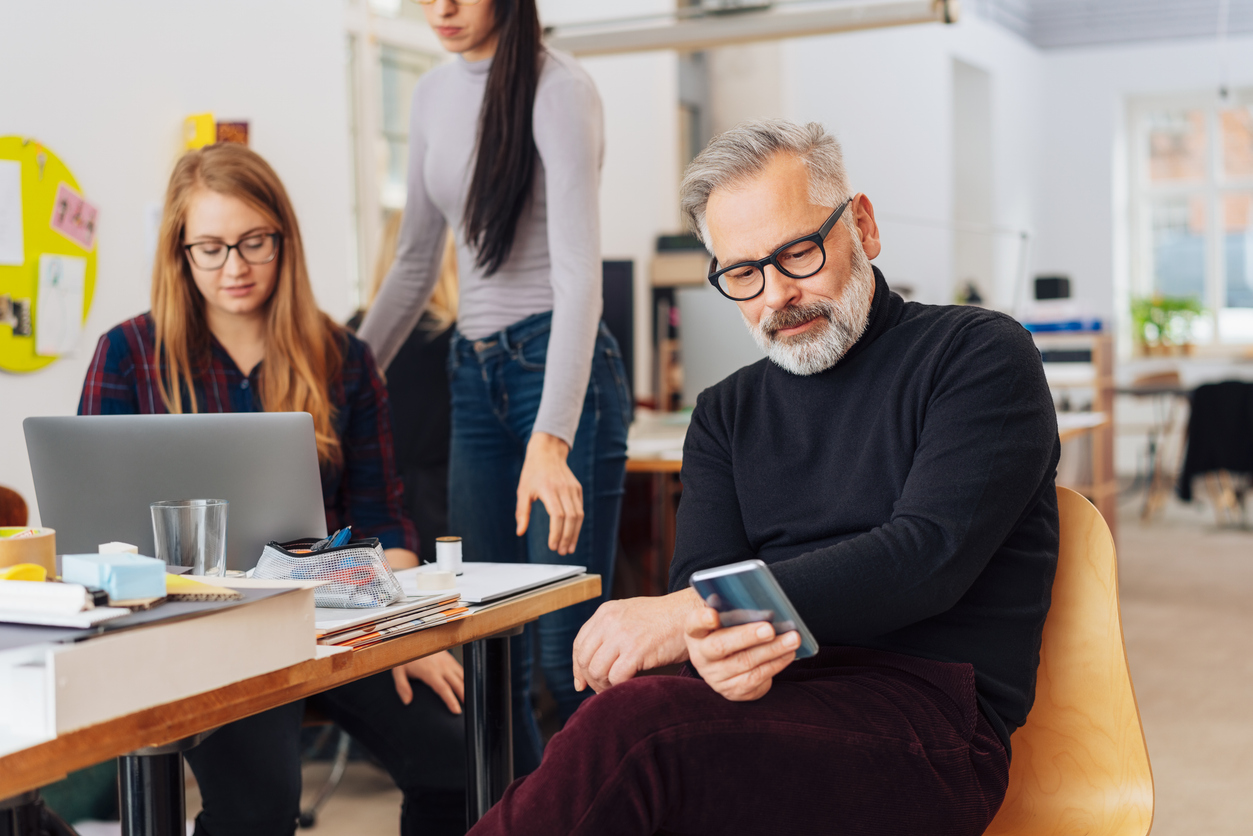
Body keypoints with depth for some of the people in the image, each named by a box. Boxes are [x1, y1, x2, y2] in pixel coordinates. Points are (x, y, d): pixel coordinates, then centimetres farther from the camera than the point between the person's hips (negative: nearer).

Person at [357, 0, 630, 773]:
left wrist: (550, 441, -30)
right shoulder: (435, 94, 13)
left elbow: (578, 279, -20)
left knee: (569, 656, -9)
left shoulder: (557, 90, -10)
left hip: (560, 368, -7)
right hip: (475, 375, 7)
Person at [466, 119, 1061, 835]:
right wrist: (712, 645, -19)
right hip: (772, 694, 4)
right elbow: (702, 580, 8)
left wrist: (689, 612, -15)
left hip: (926, 711, -4)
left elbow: (926, 557, -10)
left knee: (630, 730, -30)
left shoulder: (982, 354, 4)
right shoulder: (727, 414, 21)